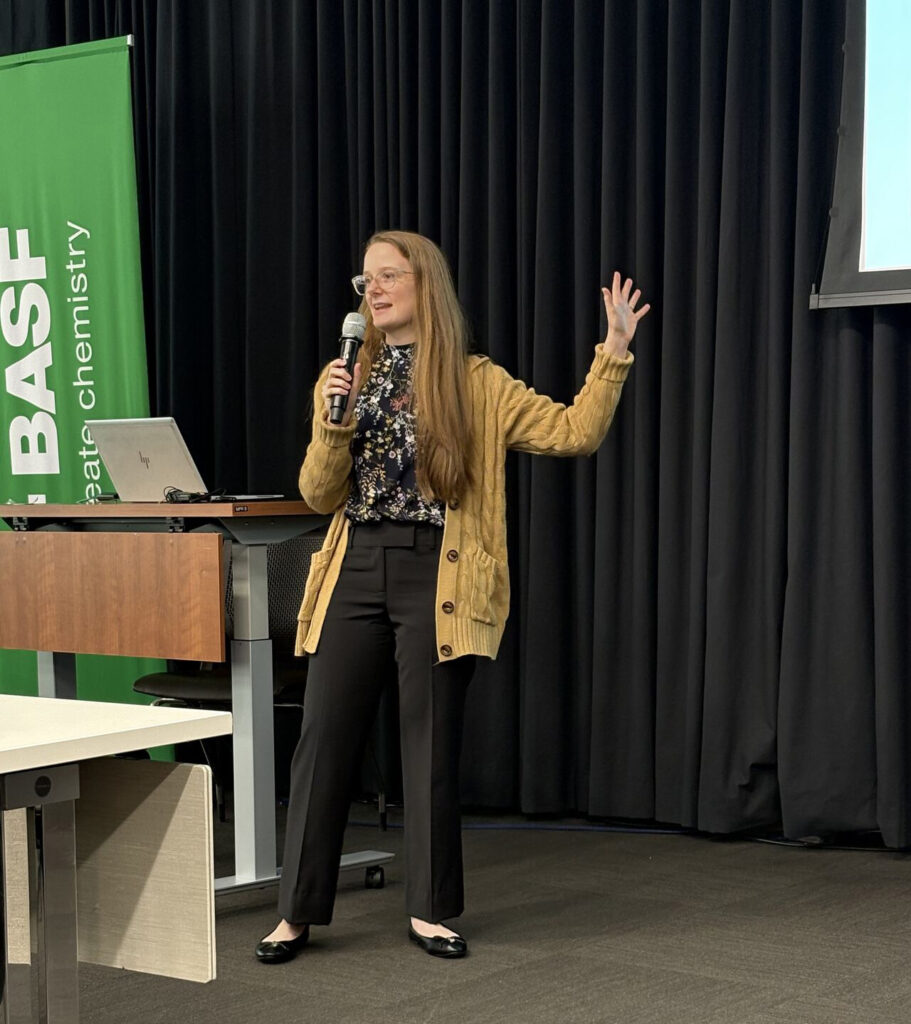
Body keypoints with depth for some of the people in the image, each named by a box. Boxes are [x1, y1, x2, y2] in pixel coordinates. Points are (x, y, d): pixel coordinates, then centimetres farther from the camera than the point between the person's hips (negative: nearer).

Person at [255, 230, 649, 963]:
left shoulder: (477, 384, 4)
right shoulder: (344, 379, 12)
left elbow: (575, 432, -3)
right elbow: (319, 496, 7)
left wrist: (614, 355, -10)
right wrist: (333, 423, -8)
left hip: (436, 575, -2)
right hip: (355, 572, 3)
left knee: (432, 743, 3)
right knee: (324, 739, 2)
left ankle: (429, 909, 15)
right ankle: (298, 911, 10)